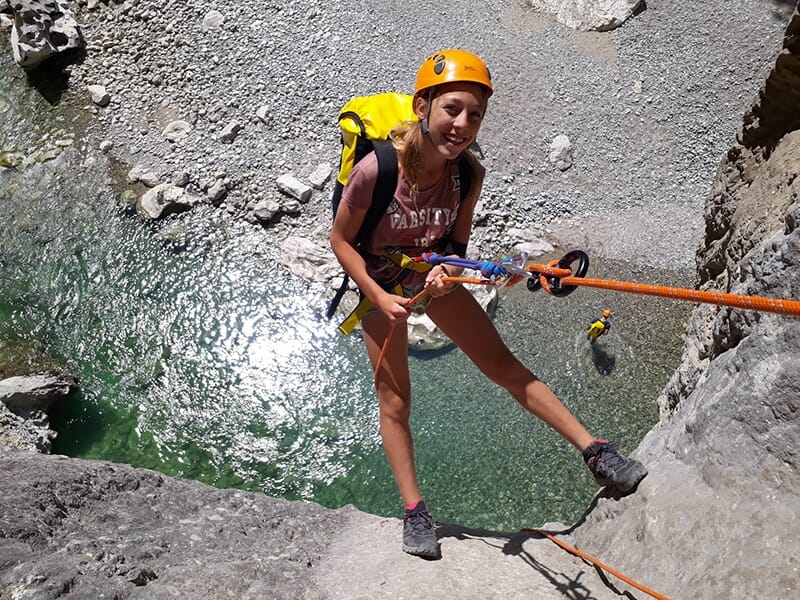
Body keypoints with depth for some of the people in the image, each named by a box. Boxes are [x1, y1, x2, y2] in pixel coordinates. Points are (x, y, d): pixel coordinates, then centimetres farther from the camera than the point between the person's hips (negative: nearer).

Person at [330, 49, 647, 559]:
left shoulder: (469, 172, -20)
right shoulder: (375, 171, -32)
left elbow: (457, 240, -5)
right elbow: (341, 239, -17)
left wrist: (448, 271, -27)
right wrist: (380, 298, -23)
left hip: (435, 273, 3)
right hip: (381, 282, -2)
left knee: (502, 363, -3)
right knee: (395, 399, 2)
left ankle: (595, 451, 0)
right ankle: (414, 511, 15)